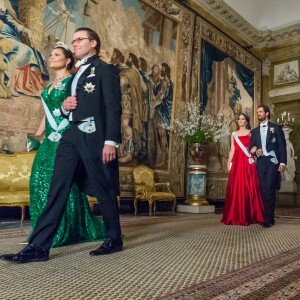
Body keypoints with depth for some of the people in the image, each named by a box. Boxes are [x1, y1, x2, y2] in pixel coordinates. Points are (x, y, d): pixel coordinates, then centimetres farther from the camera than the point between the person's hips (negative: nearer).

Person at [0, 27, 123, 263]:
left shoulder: (106, 69, 2)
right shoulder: (76, 74, 26)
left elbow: (113, 107, -9)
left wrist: (110, 141, -19)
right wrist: (65, 107, 3)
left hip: (94, 137, -7)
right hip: (71, 135, 8)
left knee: (104, 190, 2)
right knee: (57, 189, 1)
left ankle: (115, 240, 19)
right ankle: (39, 246, 3)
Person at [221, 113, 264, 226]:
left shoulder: (251, 133, 9)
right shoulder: (234, 134, 15)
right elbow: (232, 150, 10)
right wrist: (229, 163, 1)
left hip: (248, 163, -2)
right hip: (237, 163, 2)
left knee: (249, 188, -3)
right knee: (236, 188, 0)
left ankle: (249, 216, 5)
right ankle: (236, 216, 6)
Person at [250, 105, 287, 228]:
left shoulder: (276, 127, 6)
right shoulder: (255, 131, 18)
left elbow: (282, 145, 0)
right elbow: (252, 147, 17)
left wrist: (282, 162, -9)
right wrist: (256, 151, -7)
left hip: (273, 161, -4)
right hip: (260, 162, 4)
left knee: (269, 190, -10)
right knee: (263, 190, 2)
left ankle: (268, 219, -5)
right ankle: (268, 217, 11)